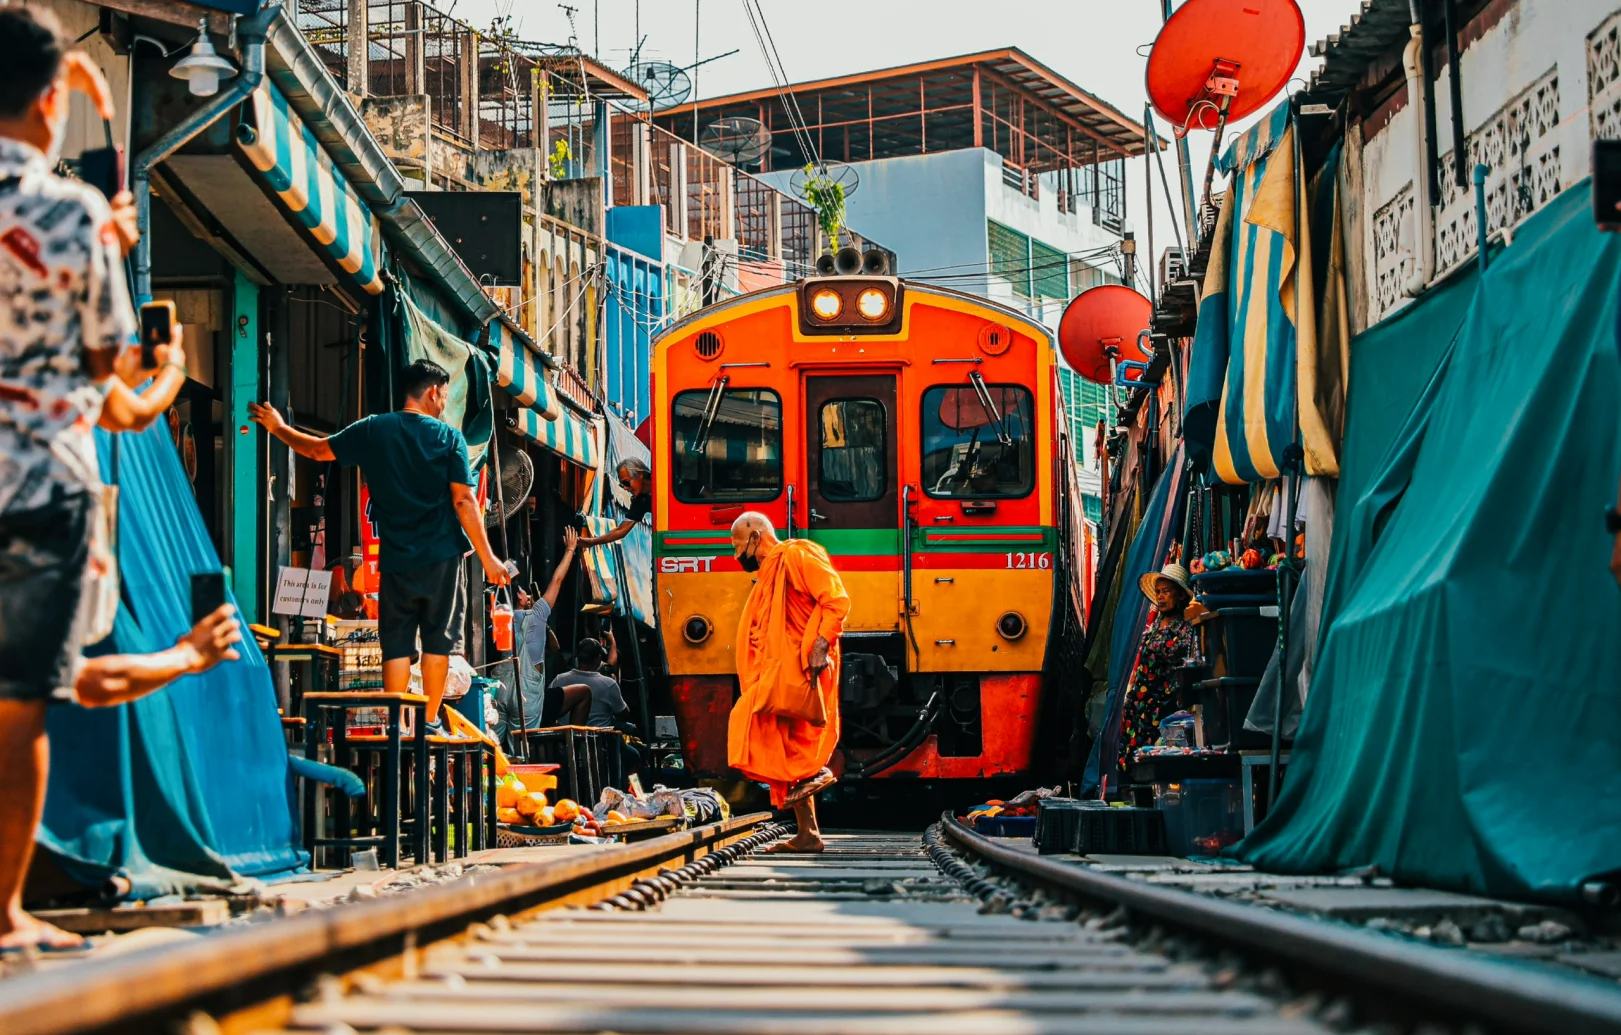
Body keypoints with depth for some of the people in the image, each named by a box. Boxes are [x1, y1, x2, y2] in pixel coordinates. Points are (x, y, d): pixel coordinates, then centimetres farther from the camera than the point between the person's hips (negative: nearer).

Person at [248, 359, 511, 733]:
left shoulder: (373, 430, 3)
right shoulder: (449, 437, -3)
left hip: (396, 559, 2)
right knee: (438, 640, 6)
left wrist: (279, 428, 32)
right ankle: (430, 723, 5)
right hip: (441, 558, -2)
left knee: (397, 644, 5)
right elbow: (464, 501, -9)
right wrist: (488, 558, -6)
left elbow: (319, 449, 14)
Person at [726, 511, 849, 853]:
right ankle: (808, 835, 7)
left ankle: (814, 771, -17)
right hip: (777, 672, 10)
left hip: (802, 666, -10)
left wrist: (822, 644, -24)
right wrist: (759, 681, 17)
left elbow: (837, 599, -14)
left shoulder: (797, 556, -3)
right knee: (786, 754, 6)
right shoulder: (767, 580, 25)